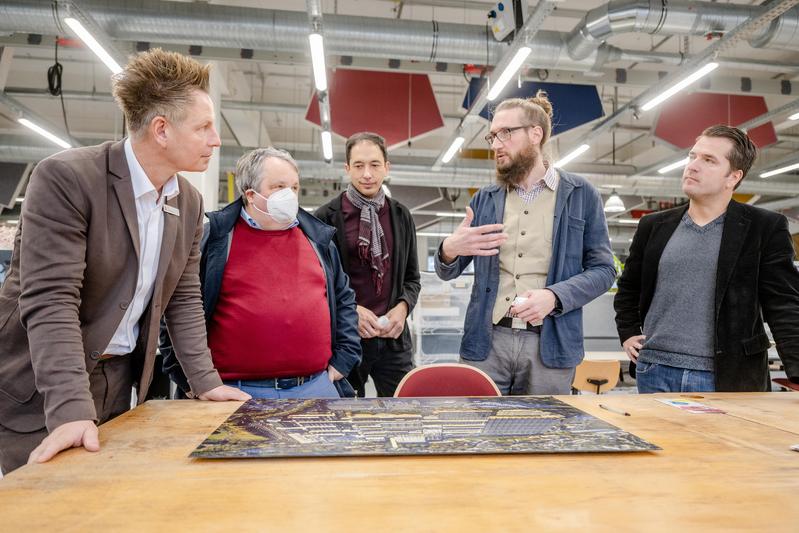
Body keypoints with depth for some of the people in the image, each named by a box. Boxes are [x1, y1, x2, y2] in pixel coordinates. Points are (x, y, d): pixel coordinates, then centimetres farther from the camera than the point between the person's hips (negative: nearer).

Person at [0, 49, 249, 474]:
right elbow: (50, 300, -25)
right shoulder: (65, 178, -20)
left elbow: (183, 299, 5)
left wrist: (206, 382, -1)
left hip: (119, 378, 6)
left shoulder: (190, 203, 1)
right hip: (39, 385, -6)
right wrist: (71, 408, -32)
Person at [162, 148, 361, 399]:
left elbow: (343, 298, 19)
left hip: (317, 388, 4)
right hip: (237, 392, -3)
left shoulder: (318, 239, 12)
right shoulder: (214, 238, -1)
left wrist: (342, 362, 11)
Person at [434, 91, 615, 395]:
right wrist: (449, 250, -12)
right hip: (486, 342, 2)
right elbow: (447, 273, 12)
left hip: (550, 345, -1)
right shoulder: (485, 199, 9)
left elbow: (603, 270, 1)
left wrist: (554, 296, -17)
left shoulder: (581, 194, 3)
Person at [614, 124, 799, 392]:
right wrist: (628, 333, 8)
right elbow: (628, 288, 20)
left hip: (727, 378, -2)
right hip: (655, 371, 3)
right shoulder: (653, 226, 8)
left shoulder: (764, 228, 0)